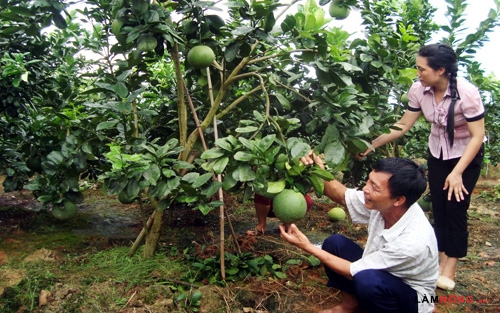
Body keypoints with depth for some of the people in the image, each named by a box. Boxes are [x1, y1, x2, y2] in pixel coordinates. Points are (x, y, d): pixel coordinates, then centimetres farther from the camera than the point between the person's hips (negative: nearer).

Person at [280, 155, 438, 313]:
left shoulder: (412, 240, -36)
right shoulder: (382, 204, -19)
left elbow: (354, 272, -26)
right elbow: (342, 195, -3)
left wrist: (308, 247, -23)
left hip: (412, 297, -7)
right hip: (383, 274, 7)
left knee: (366, 279, -36)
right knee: (334, 242, -7)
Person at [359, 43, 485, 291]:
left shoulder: (466, 93, -29)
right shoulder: (418, 90, -18)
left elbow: (477, 136, -22)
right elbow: (404, 125, -6)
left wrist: (457, 173, -24)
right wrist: (373, 144, -12)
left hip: (466, 155, -4)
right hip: (437, 153, 4)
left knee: (455, 208, -3)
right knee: (438, 207, 7)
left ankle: (450, 267, 12)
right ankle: (442, 258, 23)